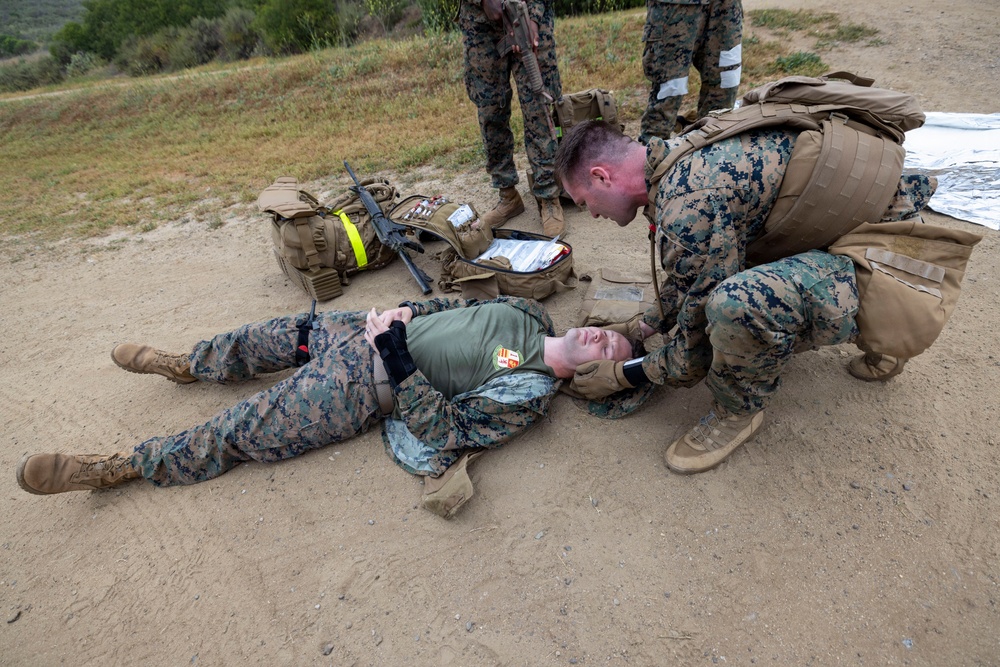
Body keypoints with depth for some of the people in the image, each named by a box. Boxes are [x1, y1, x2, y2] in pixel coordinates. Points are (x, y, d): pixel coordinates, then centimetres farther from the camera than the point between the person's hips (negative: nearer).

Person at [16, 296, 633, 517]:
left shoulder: (529, 394, -20)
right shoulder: (531, 311, 3)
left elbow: (444, 432, -25)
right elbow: (459, 305, 15)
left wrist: (399, 360, -30)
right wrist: (406, 312, 0)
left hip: (367, 389, -7)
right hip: (370, 331, 8)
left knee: (239, 434, -5)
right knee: (265, 337, 19)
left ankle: (118, 468, 17)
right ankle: (187, 365, 48)